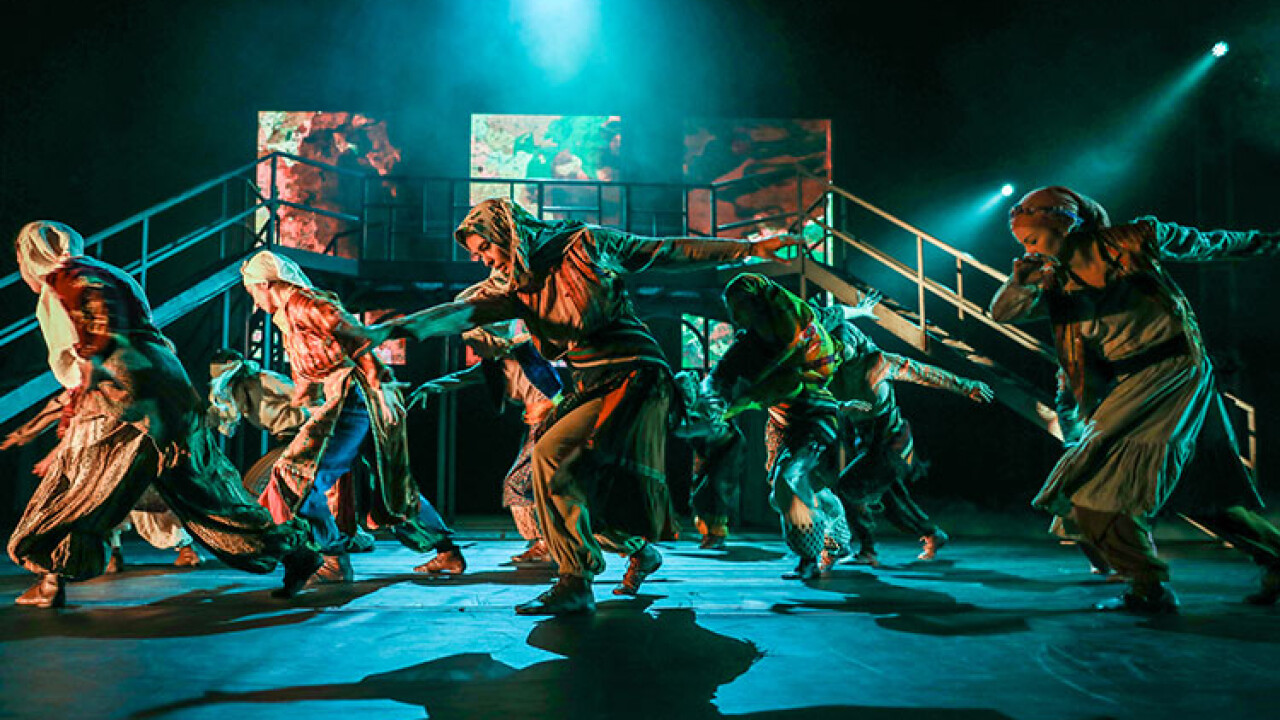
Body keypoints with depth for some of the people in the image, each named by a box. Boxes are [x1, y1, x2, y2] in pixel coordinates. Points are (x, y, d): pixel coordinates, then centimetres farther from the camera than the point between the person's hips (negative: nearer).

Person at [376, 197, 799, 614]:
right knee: (582, 493, 8)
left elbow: (670, 251, 3)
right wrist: (389, 328, -22)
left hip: (634, 377, -7)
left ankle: (574, 584, -15)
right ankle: (640, 551, 36)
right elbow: (462, 312, -5)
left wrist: (749, 248, 5)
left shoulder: (585, 244, -2)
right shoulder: (512, 287, 11)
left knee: (552, 458, -21)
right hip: (590, 390, 7)